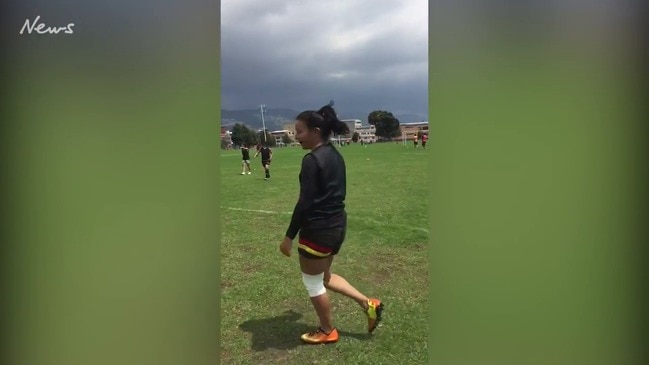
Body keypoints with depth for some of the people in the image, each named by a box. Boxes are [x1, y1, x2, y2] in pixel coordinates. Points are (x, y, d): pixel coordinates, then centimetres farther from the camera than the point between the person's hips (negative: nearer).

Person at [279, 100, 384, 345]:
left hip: (318, 230, -9)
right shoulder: (335, 155, 7)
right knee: (324, 277, 25)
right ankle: (368, 304, 27)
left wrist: (289, 236, -14)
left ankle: (327, 332, 29)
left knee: (313, 283, 12)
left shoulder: (312, 160, -20)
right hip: (337, 225, 9)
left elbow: (304, 203, -21)